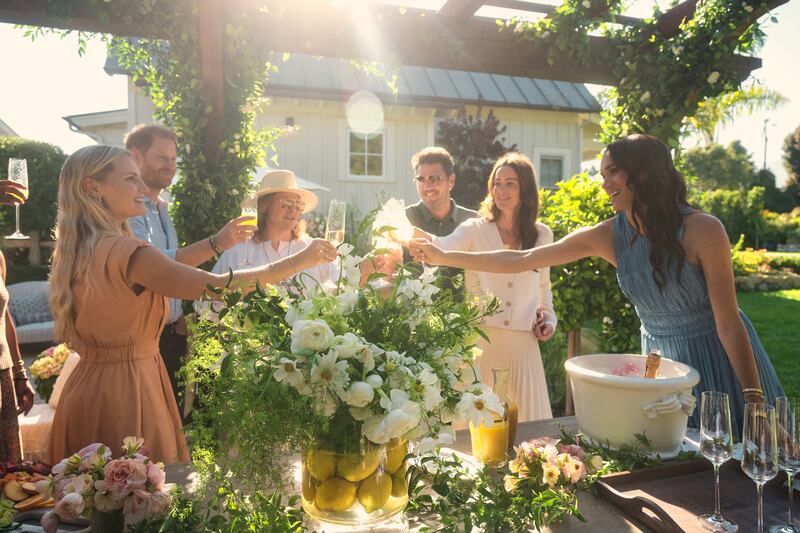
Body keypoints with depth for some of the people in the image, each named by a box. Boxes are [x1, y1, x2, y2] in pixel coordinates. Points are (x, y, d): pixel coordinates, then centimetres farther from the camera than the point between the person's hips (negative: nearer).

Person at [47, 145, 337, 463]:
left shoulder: (74, 252, 6)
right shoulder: (126, 252, -22)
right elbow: (219, 287, -26)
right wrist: (298, 261, -19)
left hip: (87, 386, 9)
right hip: (127, 391, -9)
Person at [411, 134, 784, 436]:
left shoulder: (701, 229, -20)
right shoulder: (609, 236, -9)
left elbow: (729, 324, -18)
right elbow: (522, 260, -6)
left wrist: (755, 401, -18)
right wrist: (443, 257, -7)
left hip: (718, 358, -3)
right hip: (660, 357, 3)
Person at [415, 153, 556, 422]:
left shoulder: (542, 235, 8)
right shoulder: (475, 230, -2)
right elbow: (445, 247, -24)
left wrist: (548, 317, 6)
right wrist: (418, 235, -45)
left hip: (522, 342, 3)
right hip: (480, 339, -2)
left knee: (524, 420, 11)